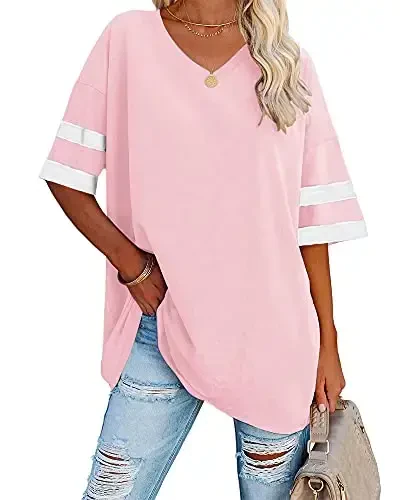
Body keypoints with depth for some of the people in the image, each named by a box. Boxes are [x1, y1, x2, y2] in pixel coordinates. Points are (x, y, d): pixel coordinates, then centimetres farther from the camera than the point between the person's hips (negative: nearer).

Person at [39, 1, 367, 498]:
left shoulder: (290, 65, 4)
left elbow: (314, 219, 4)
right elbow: (67, 176, 2)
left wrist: (327, 344, 5)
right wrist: (131, 263, -9)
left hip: (276, 337, 2)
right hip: (160, 328, -1)